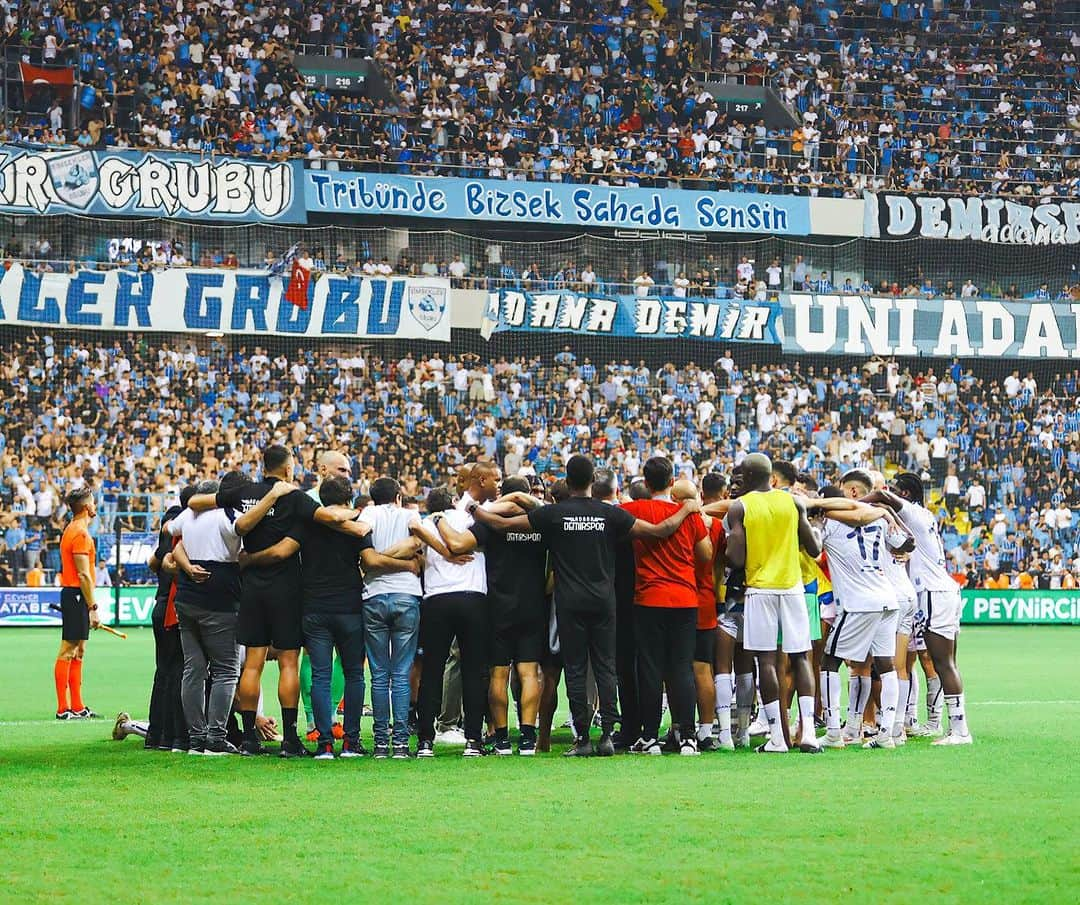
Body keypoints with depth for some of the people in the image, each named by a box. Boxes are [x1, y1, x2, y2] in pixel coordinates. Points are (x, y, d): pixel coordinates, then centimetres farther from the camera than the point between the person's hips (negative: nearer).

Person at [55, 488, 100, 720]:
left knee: (78, 653, 11)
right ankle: (63, 708, -8)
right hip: (77, 595, -10)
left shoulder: (73, 529, 17)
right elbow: (84, 575, -18)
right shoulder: (80, 533, -14)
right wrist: (93, 607, -17)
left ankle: (77, 707, 14)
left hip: (72, 594, 10)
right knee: (67, 652, -8)